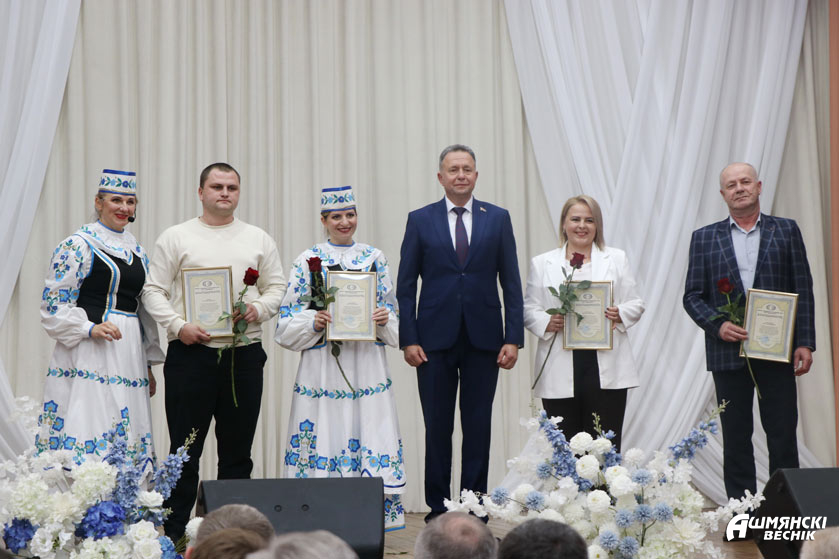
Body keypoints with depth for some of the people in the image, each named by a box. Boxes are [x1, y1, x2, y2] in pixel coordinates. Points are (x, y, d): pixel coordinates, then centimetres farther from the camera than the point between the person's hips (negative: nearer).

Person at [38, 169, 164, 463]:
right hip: (90, 354, -7)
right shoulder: (78, 245, -3)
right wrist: (90, 329, -21)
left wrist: (148, 365, 20)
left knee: (125, 439, 4)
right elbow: (54, 304, -7)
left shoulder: (136, 250, 18)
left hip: (130, 354, 7)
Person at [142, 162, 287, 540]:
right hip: (191, 353, -3)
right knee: (185, 450, -1)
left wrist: (259, 309, -7)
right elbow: (154, 291, 3)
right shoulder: (176, 237, 6)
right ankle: (174, 533, 5)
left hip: (244, 355, 3)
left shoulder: (259, 240, 13)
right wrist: (178, 326, -12)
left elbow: (277, 287, 13)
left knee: (237, 450, 7)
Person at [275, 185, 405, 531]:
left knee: (370, 434, -1)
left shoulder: (375, 257, 11)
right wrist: (314, 321, -16)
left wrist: (385, 319, -7)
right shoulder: (308, 260, 4)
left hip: (367, 361, 2)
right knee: (326, 434, -4)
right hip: (323, 363, -2)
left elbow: (391, 308, 14)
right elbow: (288, 317, 2)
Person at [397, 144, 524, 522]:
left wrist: (513, 338, -3)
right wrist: (408, 339, -5)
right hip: (435, 339, 0)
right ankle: (437, 508, 14)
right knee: (437, 428, 5)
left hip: (483, 339, 1)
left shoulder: (498, 219, 6)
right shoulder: (420, 220, 4)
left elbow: (511, 283, 4)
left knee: (478, 428, 5)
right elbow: (406, 285, 3)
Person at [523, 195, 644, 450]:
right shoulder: (542, 264, 13)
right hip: (560, 372, 0)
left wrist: (621, 315, -9)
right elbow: (528, 309, 10)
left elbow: (636, 304, 12)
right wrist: (546, 323, -11)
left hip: (606, 370, 0)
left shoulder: (616, 259, 14)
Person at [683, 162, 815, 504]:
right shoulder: (704, 238, 9)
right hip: (728, 351, 1)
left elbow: (803, 289, 4)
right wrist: (717, 325, -12)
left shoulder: (786, 231, 7)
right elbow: (692, 295, 6)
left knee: (783, 434, 0)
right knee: (736, 438, 5)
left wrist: (804, 342, -4)